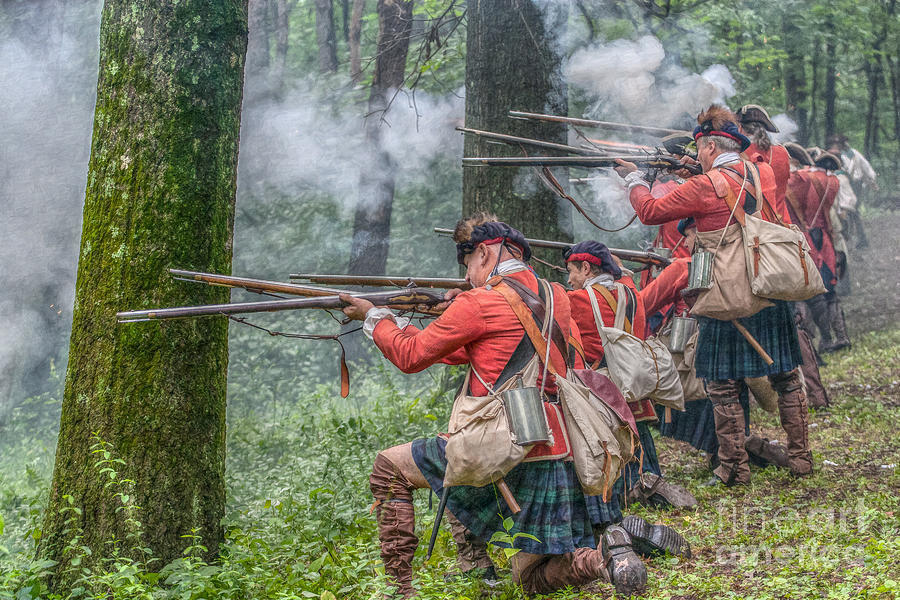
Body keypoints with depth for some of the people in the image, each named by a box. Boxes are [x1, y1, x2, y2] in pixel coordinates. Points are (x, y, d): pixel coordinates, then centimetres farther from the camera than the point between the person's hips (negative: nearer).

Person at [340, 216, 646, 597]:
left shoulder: (478, 302, -6)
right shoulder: (558, 298, 13)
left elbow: (411, 357, 3)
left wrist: (374, 317, 18)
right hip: (559, 458, 7)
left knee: (389, 466, 13)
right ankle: (601, 557, -10)